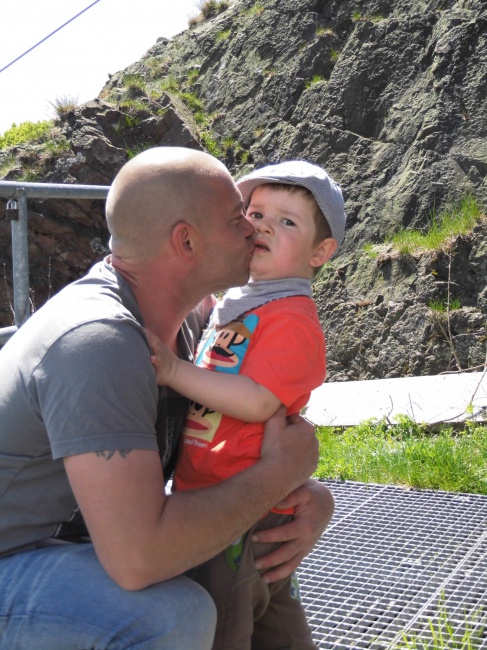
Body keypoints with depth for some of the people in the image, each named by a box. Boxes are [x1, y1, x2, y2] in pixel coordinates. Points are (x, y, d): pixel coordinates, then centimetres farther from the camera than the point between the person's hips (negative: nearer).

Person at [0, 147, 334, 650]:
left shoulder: (186, 317, -1)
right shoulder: (98, 340, -30)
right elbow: (136, 558, -37)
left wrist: (312, 495, -11)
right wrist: (280, 471, -24)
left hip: (67, 540, 9)